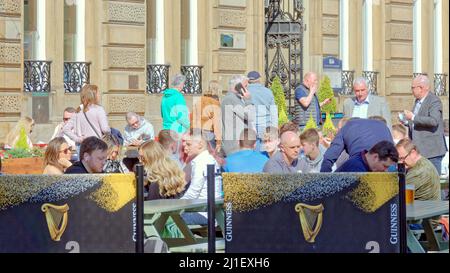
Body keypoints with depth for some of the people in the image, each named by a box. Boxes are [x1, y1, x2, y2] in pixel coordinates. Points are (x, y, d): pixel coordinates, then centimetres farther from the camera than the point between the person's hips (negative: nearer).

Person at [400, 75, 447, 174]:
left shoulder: (434, 101, -13)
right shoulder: (418, 101, 15)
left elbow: (434, 121, -29)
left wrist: (413, 117, -25)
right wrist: (407, 122, 10)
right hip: (419, 149, 9)